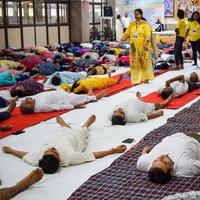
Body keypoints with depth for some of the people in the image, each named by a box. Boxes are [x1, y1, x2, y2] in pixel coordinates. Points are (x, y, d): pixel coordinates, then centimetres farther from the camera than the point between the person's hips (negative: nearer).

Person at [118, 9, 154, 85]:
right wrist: (120, 42, 1)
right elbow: (126, 34, 10)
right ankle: (137, 79, 7)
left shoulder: (145, 24, -3)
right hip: (134, 47, 4)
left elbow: (148, 35, -14)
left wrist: (145, 43, -30)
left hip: (143, 47, -4)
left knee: (144, 63, 3)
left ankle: (145, 78, 15)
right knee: (135, 64, 3)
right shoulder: (132, 24, 11)